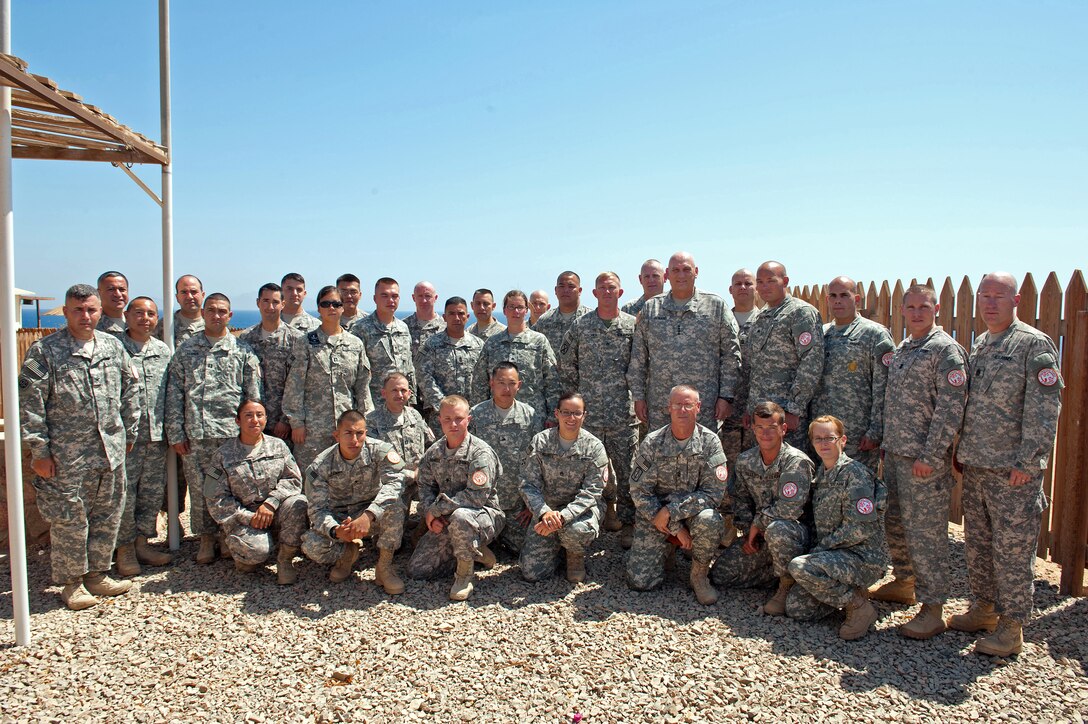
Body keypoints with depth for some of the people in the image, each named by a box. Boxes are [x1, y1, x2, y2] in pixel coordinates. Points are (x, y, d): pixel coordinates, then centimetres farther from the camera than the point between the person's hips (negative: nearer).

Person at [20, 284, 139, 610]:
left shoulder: (113, 346, 7)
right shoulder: (44, 351, -6)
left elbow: (129, 392, 14)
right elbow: (29, 404, -8)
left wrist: (129, 433, 13)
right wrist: (39, 451, -10)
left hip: (111, 452, 4)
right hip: (66, 457, -4)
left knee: (108, 516, 12)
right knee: (69, 520, 5)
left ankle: (97, 574, 28)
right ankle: (71, 582, 20)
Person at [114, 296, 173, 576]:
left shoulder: (164, 350, 10)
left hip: (156, 436, 5)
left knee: (153, 492, 12)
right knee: (124, 493, 1)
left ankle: (142, 543, 26)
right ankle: (125, 548, 16)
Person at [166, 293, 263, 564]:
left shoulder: (242, 351, 6)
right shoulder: (186, 350, 9)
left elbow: (254, 395, 6)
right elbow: (174, 394, 6)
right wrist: (175, 433, 0)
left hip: (232, 432, -1)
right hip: (195, 434, 1)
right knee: (199, 488, 6)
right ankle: (206, 538, 21)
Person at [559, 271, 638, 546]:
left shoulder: (633, 325, 3)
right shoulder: (580, 325, 5)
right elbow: (566, 364, 10)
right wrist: (574, 394, 7)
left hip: (624, 412, -1)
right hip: (589, 411, 1)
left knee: (627, 470, 2)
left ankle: (628, 522, 14)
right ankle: (608, 504, 28)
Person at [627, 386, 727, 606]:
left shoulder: (710, 442, -9)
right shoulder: (652, 443, -8)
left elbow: (713, 493, -15)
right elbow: (639, 492, -10)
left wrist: (671, 512, -22)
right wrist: (675, 528, -17)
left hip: (694, 512, 0)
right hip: (655, 514, 1)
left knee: (709, 520, -36)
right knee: (640, 581, -10)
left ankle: (699, 575, -7)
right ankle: (668, 548, 23)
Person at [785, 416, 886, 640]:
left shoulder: (855, 473, -14)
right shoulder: (821, 474, 12)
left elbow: (861, 528, -21)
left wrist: (822, 546, -16)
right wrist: (818, 549, 3)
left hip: (863, 558, -8)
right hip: (835, 556, 8)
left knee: (799, 566, -30)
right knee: (795, 607, -2)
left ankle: (860, 607, -10)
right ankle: (848, 592, 15)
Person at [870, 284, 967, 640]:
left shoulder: (946, 350, -11)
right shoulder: (901, 349, 14)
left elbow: (950, 409, -16)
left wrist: (930, 456, -19)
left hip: (924, 460, -8)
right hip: (894, 454, 8)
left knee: (926, 531, -3)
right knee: (895, 524, 17)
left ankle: (933, 608, 7)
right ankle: (904, 583, 34)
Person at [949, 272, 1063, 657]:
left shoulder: (1034, 344, -9)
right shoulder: (979, 345, 14)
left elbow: (1044, 409, -14)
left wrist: (1027, 462, -17)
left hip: (1012, 470, -7)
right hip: (974, 466, 7)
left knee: (1013, 549, 2)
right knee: (977, 542, 16)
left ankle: (1011, 625, 13)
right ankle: (983, 608, 31)